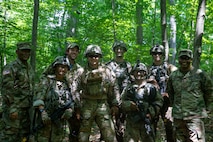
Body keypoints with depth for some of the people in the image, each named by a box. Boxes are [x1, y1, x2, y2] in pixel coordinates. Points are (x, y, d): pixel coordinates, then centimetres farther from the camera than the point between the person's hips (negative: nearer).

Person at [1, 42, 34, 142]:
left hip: (26, 108, 8)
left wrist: (31, 104, 17)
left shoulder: (29, 68, 14)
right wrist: (12, 109, -20)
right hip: (14, 108, -8)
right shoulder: (10, 68, -11)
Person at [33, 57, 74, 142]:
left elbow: (71, 101, 12)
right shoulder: (47, 81, -1)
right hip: (45, 118, -5)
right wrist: (43, 112, -23)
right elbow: (38, 99, -11)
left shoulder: (67, 84, 14)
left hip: (60, 121, 5)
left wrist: (70, 110, -9)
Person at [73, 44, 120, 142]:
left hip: (103, 105, 0)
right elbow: (76, 90, 6)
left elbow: (114, 88, 8)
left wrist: (115, 104, 2)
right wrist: (77, 107, 1)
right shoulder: (82, 72, 4)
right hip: (86, 106, 0)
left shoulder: (106, 71, 6)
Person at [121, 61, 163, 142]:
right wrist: (130, 105, -16)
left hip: (146, 121, -1)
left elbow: (158, 102, 0)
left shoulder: (151, 88, 3)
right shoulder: (129, 88, 8)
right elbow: (122, 102, 3)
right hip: (132, 122, 1)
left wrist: (151, 113, -11)